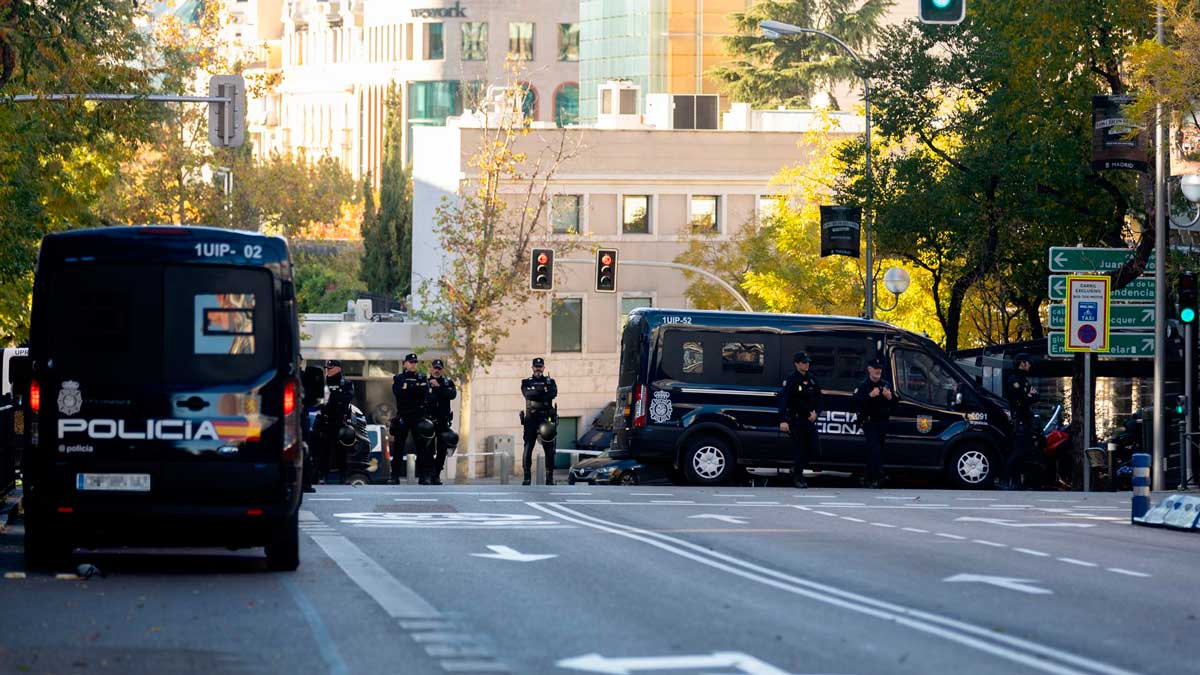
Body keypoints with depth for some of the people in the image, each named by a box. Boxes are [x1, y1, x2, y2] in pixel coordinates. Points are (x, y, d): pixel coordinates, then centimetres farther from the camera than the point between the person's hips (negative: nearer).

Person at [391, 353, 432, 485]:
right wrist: (415, 389, -10)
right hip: (402, 416, 0)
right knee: (398, 446, 0)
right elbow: (397, 392, -9)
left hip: (419, 416, 1)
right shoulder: (398, 379, 11)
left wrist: (407, 388, -9)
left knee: (422, 446, -4)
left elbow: (424, 391, -7)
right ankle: (395, 476, 3)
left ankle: (423, 476, -3)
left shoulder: (422, 378, 13)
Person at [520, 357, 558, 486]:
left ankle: (550, 477, 3)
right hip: (531, 419, 0)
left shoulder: (550, 382, 13)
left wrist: (536, 395, -10)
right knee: (528, 448, -6)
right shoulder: (526, 382, 13)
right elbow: (527, 394, -8)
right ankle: (527, 477, -5)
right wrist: (543, 392, -10)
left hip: (546, 419, 0)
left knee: (549, 449, -1)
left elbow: (553, 393, -9)